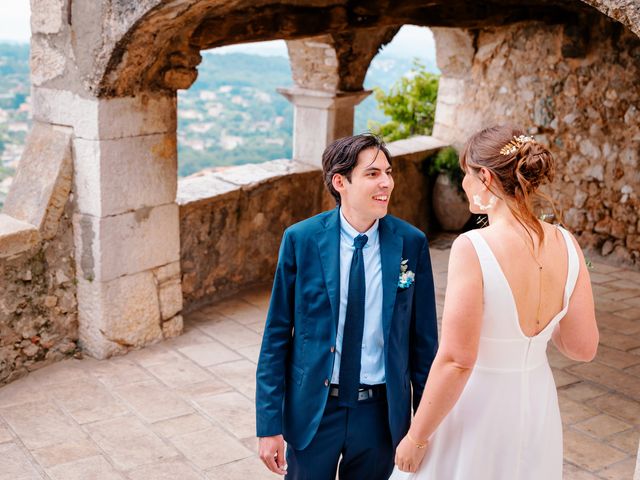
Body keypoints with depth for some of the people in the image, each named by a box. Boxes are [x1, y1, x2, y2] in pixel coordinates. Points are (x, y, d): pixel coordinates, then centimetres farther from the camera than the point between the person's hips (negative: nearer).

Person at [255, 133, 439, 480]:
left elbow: (423, 338, 0)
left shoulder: (411, 243, -7)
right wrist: (269, 425, -6)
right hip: (313, 410, -1)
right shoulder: (300, 240, -10)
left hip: (381, 412, 1)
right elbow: (276, 335, -6)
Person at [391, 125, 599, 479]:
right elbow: (583, 348, 0)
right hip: (537, 409, 6)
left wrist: (416, 438, -13)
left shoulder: (473, 248, -24)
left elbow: (456, 362, -24)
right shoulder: (565, 244, -7)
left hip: (478, 408, -5)